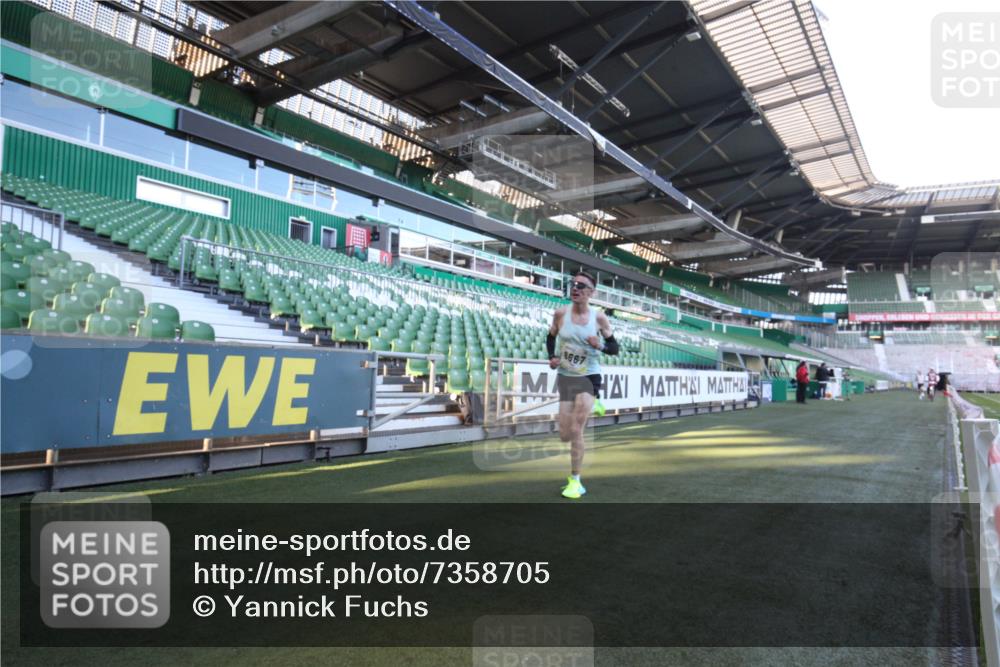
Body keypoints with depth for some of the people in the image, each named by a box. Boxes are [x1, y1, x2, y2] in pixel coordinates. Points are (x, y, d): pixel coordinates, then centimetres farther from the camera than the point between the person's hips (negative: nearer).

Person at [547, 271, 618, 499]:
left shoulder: (599, 317, -10)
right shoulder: (561, 313, -6)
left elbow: (615, 348, -1)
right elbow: (551, 337, 11)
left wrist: (600, 345, -23)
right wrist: (552, 357, -7)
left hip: (589, 377, -2)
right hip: (565, 377, 3)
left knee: (576, 430, -12)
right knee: (565, 435, 4)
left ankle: (575, 481, 5)